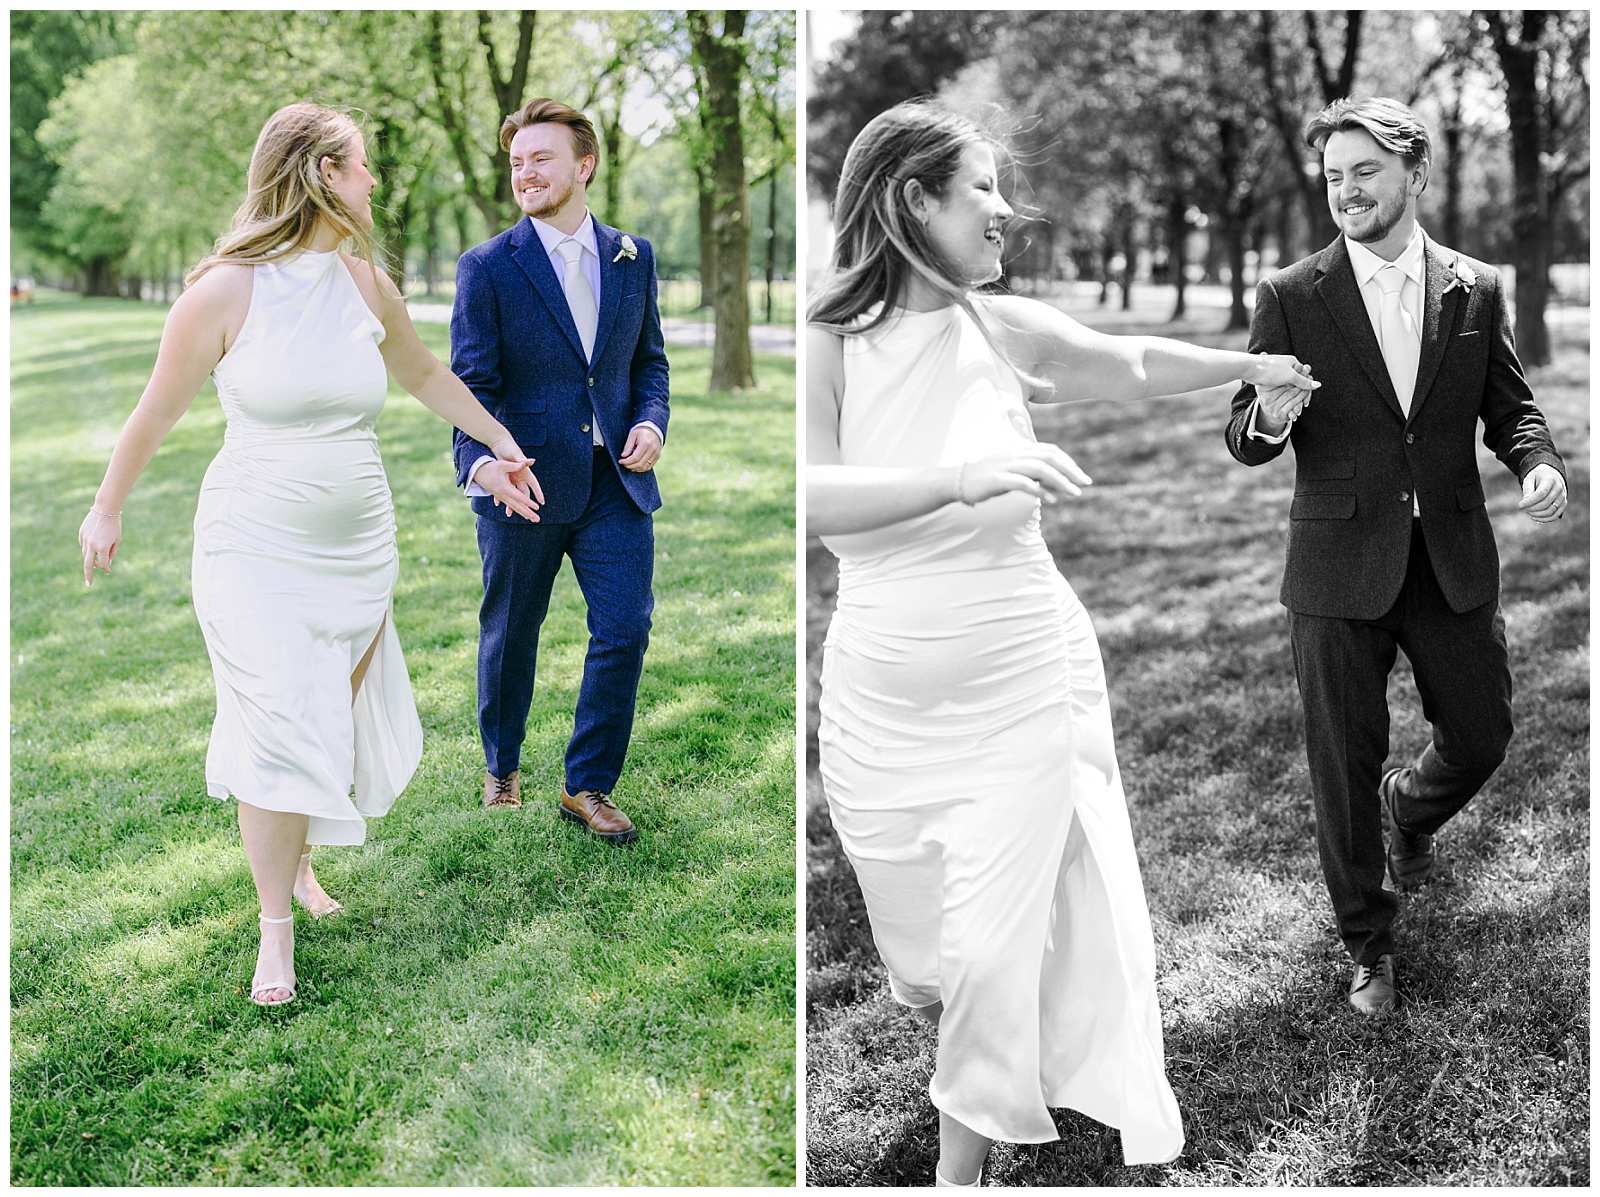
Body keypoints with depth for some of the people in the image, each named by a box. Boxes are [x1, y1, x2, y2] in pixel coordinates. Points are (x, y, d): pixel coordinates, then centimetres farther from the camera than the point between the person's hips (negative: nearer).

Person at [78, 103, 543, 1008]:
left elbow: (425, 372, 20)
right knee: (278, 727, -7)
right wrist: (109, 510, 8)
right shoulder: (227, 290, -13)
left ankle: (298, 851, 37)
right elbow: (158, 412, -1)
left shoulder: (367, 286, 2)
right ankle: (276, 926, 6)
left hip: (358, 547, 5)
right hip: (257, 549, -5)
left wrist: (503, 443, 27)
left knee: (337, 718, 12)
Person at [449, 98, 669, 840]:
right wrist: (480, 461, -27)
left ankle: (586, 786, 13)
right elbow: (471, 383, -9)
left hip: (616, 481, 3)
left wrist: (652, 420, -5)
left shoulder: (633, 257, 7)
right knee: (510, 635, 12)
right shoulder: (487, 268, -5)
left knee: (625, 628, -3)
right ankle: (501, 770, 35)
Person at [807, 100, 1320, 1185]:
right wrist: (960, 479, -37)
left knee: (994, 956, 0)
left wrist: (1256, 365, 30)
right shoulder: (827, 341, -9)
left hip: (1023, 693, 1)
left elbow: (1132, 363, 17)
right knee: (920, 960, 13)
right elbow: (807, 495, -26)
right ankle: (978, 1064, 48)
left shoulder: (1003, 329, -2)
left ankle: (960, 1171, 21)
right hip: (883, 704, 0)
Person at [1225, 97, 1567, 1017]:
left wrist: (1538, 463, -13)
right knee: (1345, 763, 4)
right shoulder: (1290, 299, -3)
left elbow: (1509, 406, 10)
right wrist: (1268, 418, -27)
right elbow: (1245, 443, -3)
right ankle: (1369, 947, 23)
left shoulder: (1477, 290, 4)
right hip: (1340, 566, -2)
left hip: (1454, 561, 2)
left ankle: (1411, 807, 47)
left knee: (1483, 738, 11)